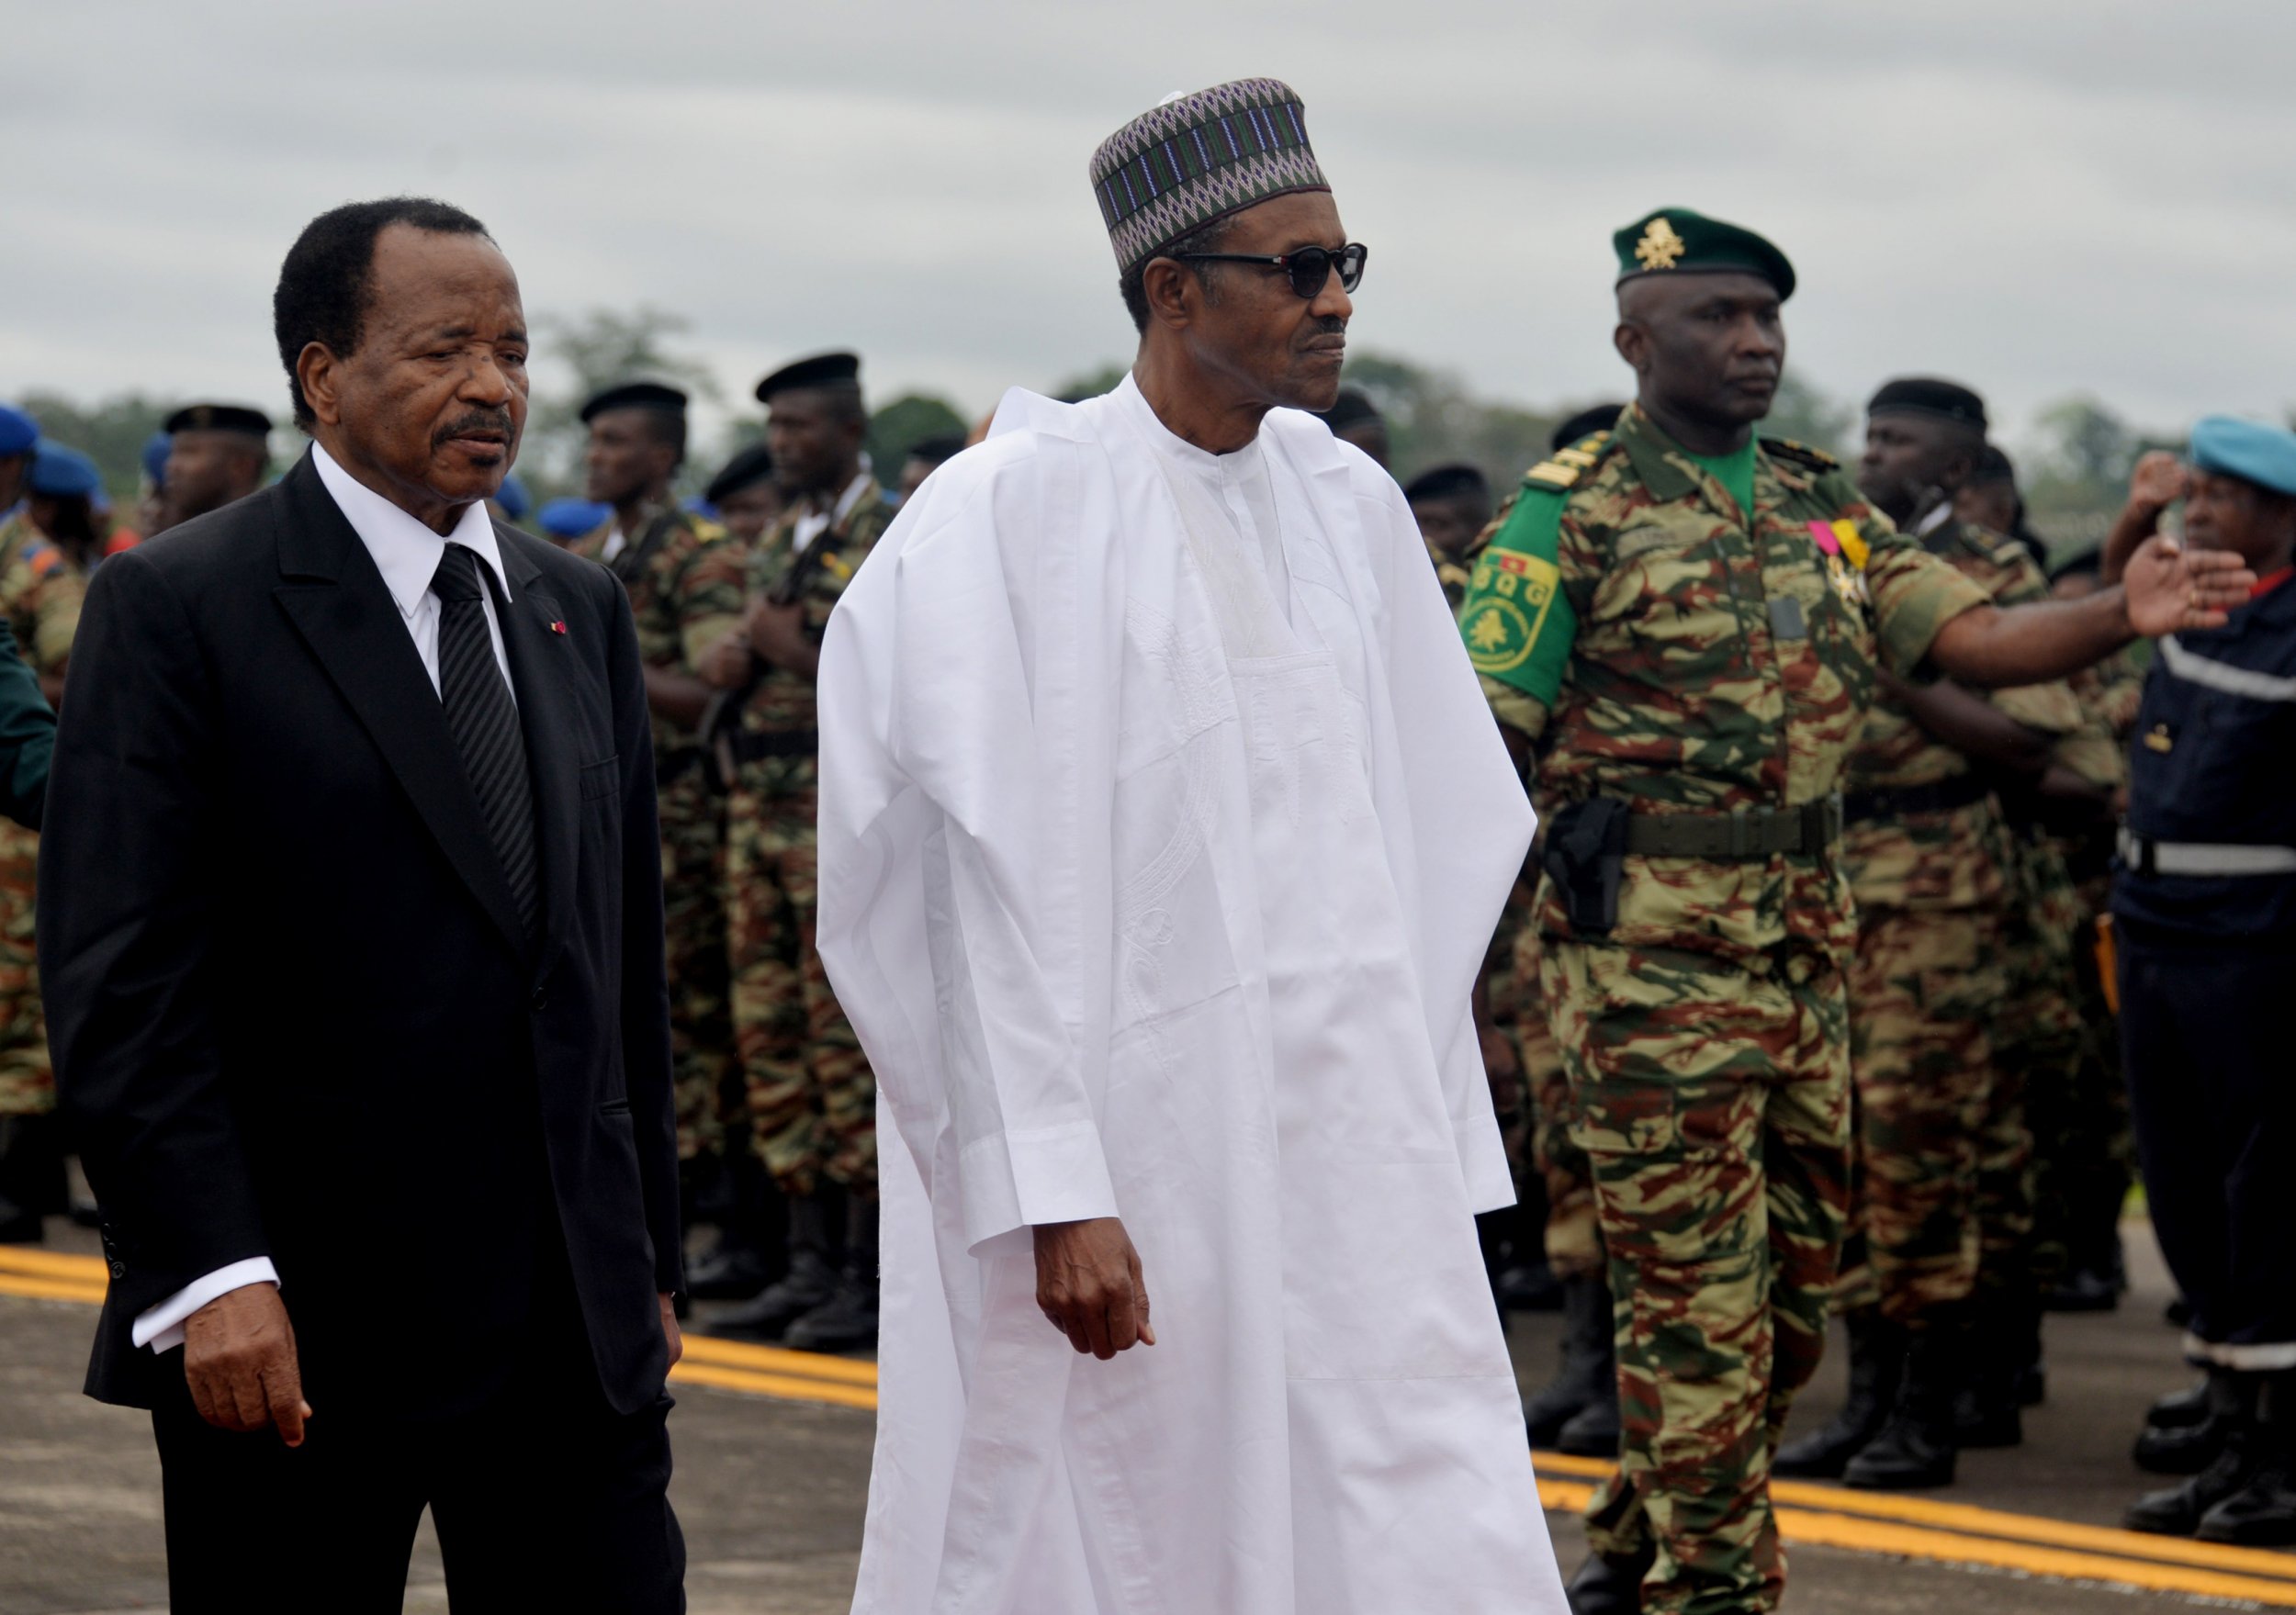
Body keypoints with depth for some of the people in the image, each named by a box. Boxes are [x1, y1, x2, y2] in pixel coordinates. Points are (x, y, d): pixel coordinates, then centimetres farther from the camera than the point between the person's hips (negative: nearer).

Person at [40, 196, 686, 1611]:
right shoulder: (176, 608, -5)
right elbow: (120, 979, -12)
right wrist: (211, 1278, -19)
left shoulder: (581, 613, 14)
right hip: (292, 1339, -5)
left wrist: (650, 1261, 15)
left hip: (577, 1333, 5)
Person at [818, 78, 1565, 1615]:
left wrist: (1432, 1136, 8)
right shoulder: (1018, 509, -8)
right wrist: (1055, 1190, -17)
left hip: (1348, 1140, 5)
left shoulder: (1347, 503, 9)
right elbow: (995, 872, -12)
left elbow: (1424, 839, 12)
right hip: (1129, 1128, -5)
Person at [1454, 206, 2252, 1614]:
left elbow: (1974, 636, 2)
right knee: (1697, 1292, -4)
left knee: (1796, 1282, 13)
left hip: (1806, 941, 7)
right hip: (1652, 950, -7)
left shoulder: (1828, 515, 12)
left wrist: (2123, 615, -17)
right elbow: (1480, 738, -8)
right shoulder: (1573, 514, -6)